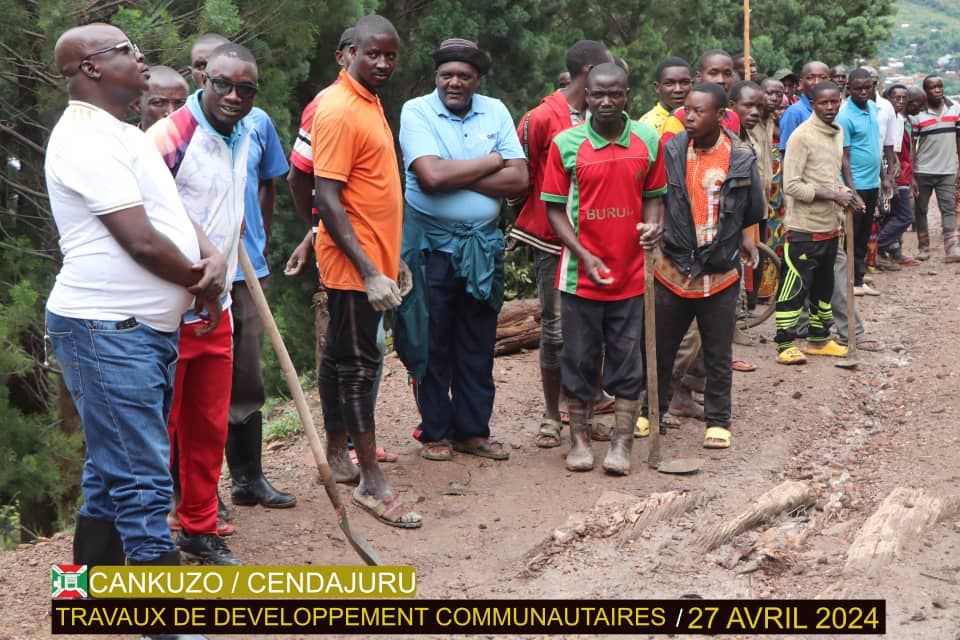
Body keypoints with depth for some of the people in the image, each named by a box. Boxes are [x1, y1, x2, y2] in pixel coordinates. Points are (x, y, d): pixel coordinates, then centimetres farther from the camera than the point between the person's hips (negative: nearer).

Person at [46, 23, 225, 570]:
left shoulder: (122, 134, 18)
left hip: (151, 329, 10)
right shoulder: (87, 136, -15)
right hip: (107, 334, -10)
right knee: (144, 484, -7)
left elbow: (173, 212, 15)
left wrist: (213, 257, -6)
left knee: (112, 477, 15)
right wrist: (202, 281, -4)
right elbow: (142, 241, -19)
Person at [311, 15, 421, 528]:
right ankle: (372, 485, 0)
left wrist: (391, 259, 19)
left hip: (373, 258, 9)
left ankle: (337, 456, 27)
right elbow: (327, 199, -23)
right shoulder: (339, 110, -18)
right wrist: (369, 273, -27)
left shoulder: (368, 101, 12)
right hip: (354, 264, -9)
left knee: (340, 356, 16)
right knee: (358, 364, -5)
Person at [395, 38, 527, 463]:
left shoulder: (495, 112, 5)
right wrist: (491, 162, -9)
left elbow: (519, 179, -5)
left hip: (482, 245, 3)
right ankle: (436, 432, 15)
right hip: (431, 245, -3)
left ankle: (473, 430, 19)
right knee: (432, 342, 4)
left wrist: (456, 175, -12)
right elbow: (431, 176, -21)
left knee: (478, 343, 9)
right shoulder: (416, 112, -5)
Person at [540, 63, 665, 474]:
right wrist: (583, 254, -12)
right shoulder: (566, 144, -4)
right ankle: (579, 437, 20)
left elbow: (653, 195, 11)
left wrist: (653, 225, -11)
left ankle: (622, 441, 14)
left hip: (630, 272, 1)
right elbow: (554, 208, -2)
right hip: (581, 272, -1)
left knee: (627, 358, 6)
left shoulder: (648, 141, 2)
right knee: (580, 357, 7)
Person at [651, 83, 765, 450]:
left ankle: (717, 422, 24)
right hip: (672, 270, 0)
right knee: (659, 349, 12)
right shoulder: (669, 152, -7)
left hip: (720, 273, 0)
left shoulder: (741, 158, -5)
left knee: (719, 356, 10)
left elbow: (752, 211, 7)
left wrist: (733, 238, 8)